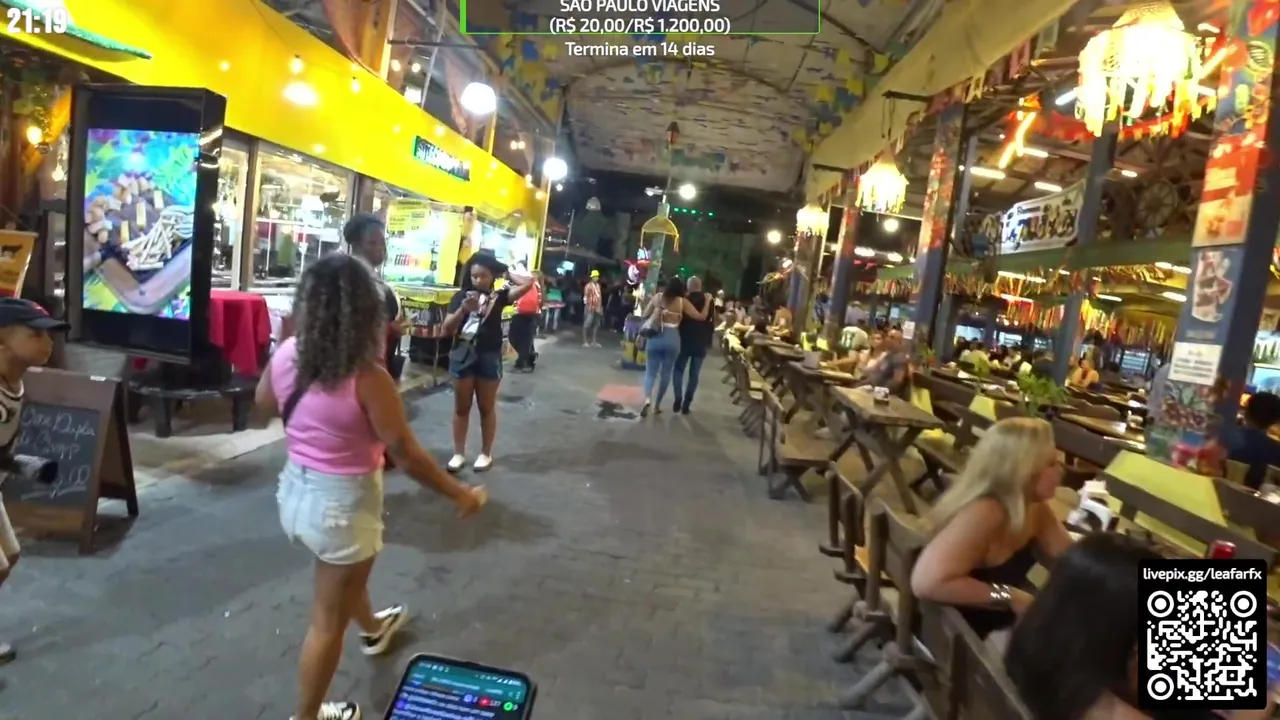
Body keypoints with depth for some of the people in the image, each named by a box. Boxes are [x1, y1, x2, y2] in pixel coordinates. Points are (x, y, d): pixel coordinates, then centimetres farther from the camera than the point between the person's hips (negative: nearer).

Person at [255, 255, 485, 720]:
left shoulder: (285, 355, -9)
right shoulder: (367, 378, -28)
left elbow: (263, 406, 11)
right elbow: (406, 454, -24)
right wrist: (460, 494, -13)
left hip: (296, 491, 8)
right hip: (343, 504, -7)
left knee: (347, 575, 36)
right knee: (328, 620, 14)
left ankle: (373, 628, 64)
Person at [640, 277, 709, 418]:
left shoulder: (658, 297, 3)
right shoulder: (682, 302, -3)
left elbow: (645, 315, 9)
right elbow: (701, 317, -2)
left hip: (655, 337, 1)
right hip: (672, 339, -1)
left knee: (650, 371, 7)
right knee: (665, 373, 12)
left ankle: (647, 399, -18)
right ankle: (657, 405, 18)